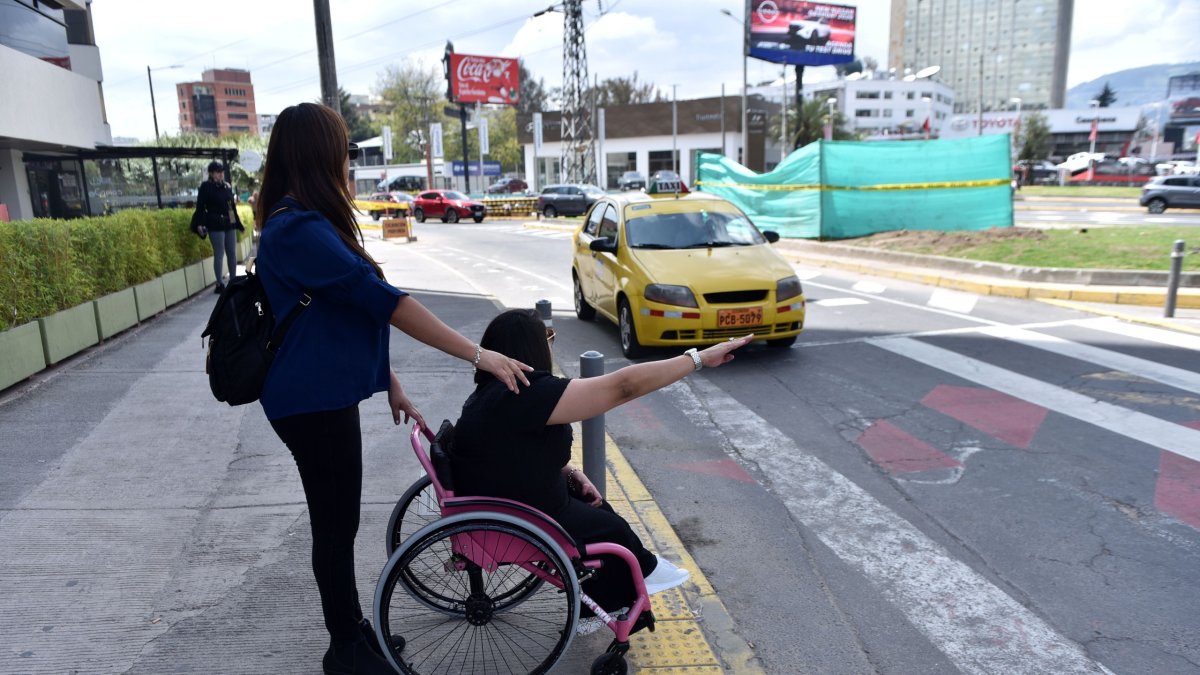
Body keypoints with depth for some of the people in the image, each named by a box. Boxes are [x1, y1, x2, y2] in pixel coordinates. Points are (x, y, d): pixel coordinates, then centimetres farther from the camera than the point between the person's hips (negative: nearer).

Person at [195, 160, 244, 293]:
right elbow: (200, 208, -7)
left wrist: (238, 223, 17)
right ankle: (220, 284, 1)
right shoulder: (206, 187, -4)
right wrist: (203, 224, -17)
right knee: (219, 254, -4)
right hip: (215, 226, -6)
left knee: (232, 253, 10)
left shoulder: (227, 186, 11)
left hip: (230, 225, 6)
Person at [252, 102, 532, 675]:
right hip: (311, 404, -10)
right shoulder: (299, 230, -22)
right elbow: (383, 300, -27)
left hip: (326, 396, 10)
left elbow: (353, 311, 14)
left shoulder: (305, 225, 12)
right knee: (335, 524, 5)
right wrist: (479, 355, -26)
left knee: (338, 519, 19)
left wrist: (390, 383, 14)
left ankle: (352, 628, 35)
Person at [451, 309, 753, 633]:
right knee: (611, 529, 8)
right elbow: (624, 386, -31)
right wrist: (700, 357, -25)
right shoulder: (529, 394, -31)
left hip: (502, 496, 9)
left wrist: (569, 472, 3)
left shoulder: (497, 389, 1)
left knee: (598, 512, 17)